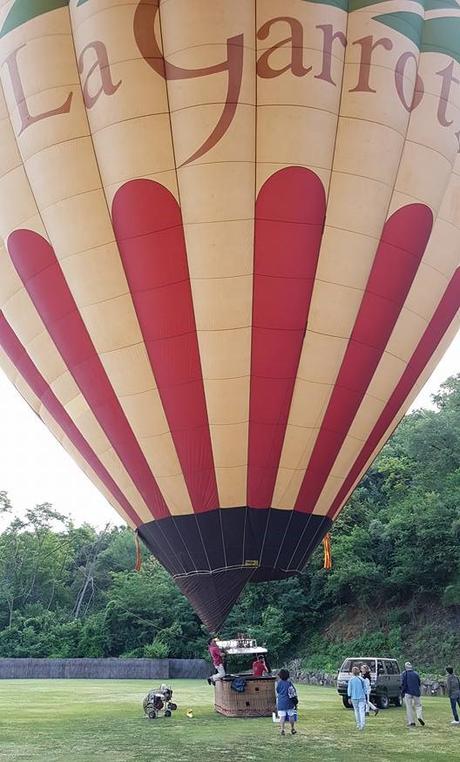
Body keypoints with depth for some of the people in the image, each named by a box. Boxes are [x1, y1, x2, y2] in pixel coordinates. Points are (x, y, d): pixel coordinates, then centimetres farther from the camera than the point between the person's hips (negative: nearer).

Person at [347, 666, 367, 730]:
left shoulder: (351, 680, -3)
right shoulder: (361, 679, -2)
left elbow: (349, 689, -2)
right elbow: (365, 689, 4)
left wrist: (349, 697, 4)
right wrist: (365, 697, 13)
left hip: (354, 698, 0)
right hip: (362, 698, 0)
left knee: (356, 711, 15)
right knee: (362, 711, -4)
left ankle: (358, 724, 20)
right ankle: (362, 724, -20)